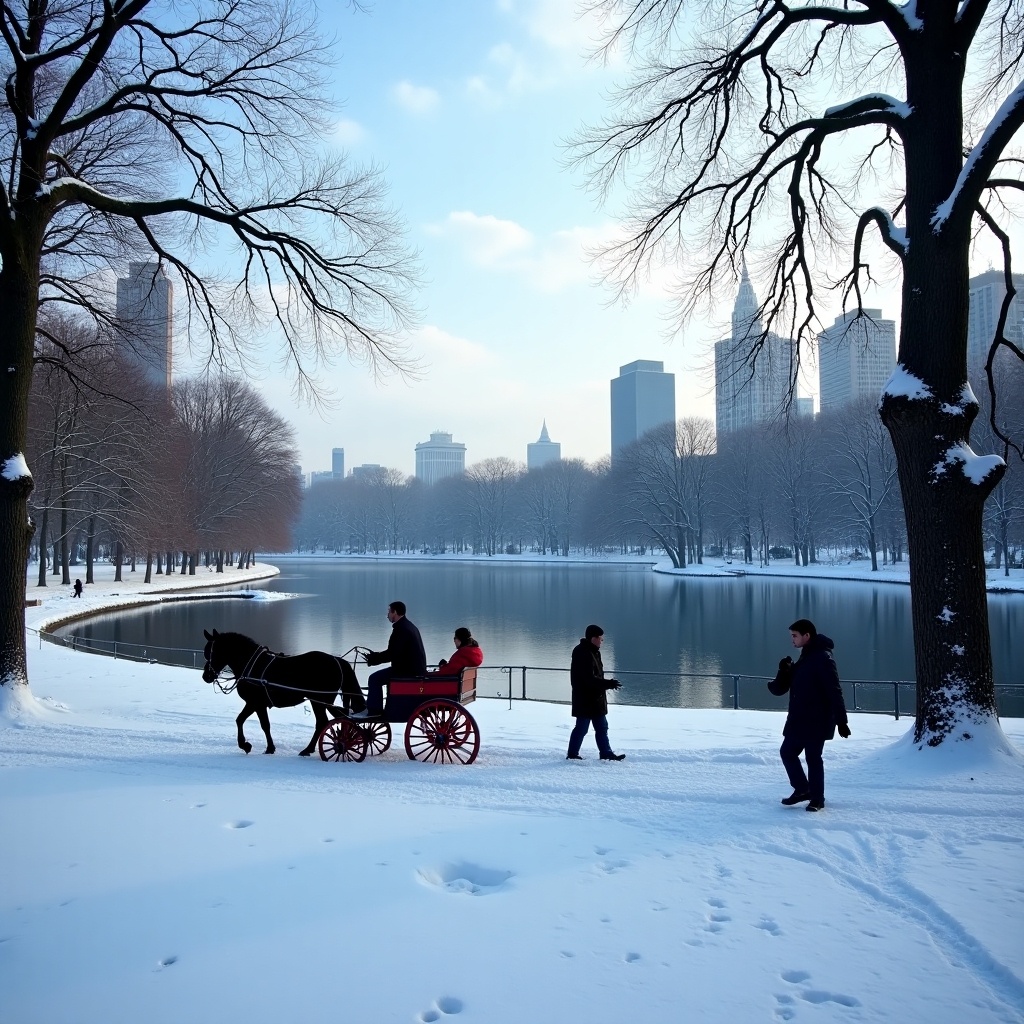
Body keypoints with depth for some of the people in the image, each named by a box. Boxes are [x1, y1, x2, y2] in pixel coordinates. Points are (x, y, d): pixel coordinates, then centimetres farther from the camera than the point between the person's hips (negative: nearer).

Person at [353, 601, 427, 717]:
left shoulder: (401, 628, -16)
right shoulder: (409, 626, 16)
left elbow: (392, 653, -20)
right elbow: (395, 652, 20)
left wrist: (373, 659, -7)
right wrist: (375, 656, 14)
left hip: (408, 670, -11)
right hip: (415, 668, 11)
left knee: (375, 678, -8)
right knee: (379, 677, 24)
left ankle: (373, 710, -4)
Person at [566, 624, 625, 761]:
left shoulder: (593, 652, 11)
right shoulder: (583, 654, -21)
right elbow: (590, 679, -26)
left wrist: (606, 684, 10)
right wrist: (608, 684, -25)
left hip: (596, 699, 10)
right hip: (586, 700, -10)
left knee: (602, 727, 15)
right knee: (582, 727, 0)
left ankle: (606, 753, 23)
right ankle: (572, 754, 12)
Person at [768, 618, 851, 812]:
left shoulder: (822, 658, -14)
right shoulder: (803, 660, 14)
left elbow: (834, 692, -19)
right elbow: (779, 689, 12)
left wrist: (841, 720, -21)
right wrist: (784, 672, -8)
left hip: (817, 722, -9)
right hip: (799, 720, 9)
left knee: (813, 758, -1)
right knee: (787, 752, 12)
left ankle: (817, 798, 12)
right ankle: (802, 789, 24)